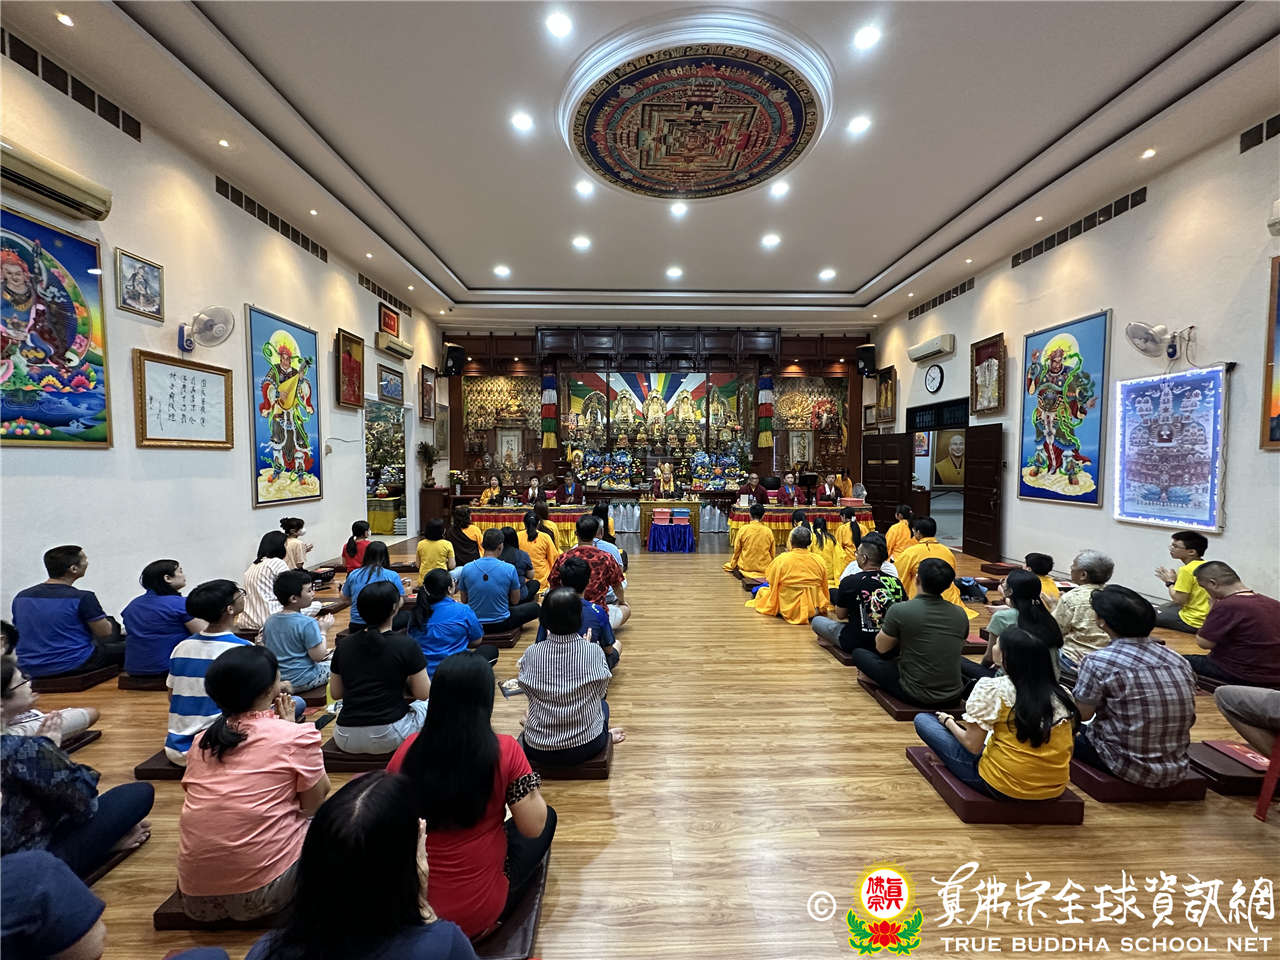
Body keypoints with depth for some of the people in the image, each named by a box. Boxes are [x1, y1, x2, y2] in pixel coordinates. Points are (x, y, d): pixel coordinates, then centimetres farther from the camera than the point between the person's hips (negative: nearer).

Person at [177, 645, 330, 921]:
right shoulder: (295, 735, -12)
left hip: (195, 895, 6)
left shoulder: (203, 740, 4)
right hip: (262, 891, -6)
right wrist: (291, 727, 1)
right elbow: (315, 803, 0)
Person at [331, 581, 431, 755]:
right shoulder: (406, 644, -12)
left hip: (346, 740, 5)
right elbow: (423, 694, -5)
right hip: (387, 738, -4)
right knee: (425, 706, 24)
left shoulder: (343, 644, 1)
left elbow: (335, 693, 12)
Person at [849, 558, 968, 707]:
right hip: (954, 696, 5)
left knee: (859, 654, 10)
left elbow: (881, 648, -3)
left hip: (916, 696, -5)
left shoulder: (899, 610, -18)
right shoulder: (960, 615, -4)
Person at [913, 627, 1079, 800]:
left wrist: (949, 722, 5)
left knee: (922, 719, 3)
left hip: (1004, 788, -6)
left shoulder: (992, 688, -17)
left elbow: (973, 746, -14)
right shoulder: (1061, 694, -2)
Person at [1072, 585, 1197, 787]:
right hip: (1177, 771, 6)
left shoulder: (1099, 662, -19)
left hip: (1132, 769, -6)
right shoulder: (1179, 660, 0)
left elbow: (1083, 714, -10)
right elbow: (1187, 717, 10)